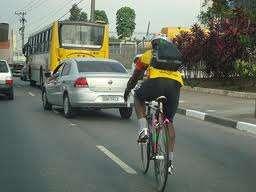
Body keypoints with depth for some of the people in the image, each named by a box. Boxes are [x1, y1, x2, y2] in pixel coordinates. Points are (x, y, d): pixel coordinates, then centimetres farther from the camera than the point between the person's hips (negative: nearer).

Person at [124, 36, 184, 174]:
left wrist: (127, 91, 52)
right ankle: (170, 161, 17)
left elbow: (135, 77, 36)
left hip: (157, 81, -3)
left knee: (138, 97, 29)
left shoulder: (148, 55, 27)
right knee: (169, 122, 17)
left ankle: (143, 129, 11)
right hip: (176, 84, 3)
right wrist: (168, 94, 55)